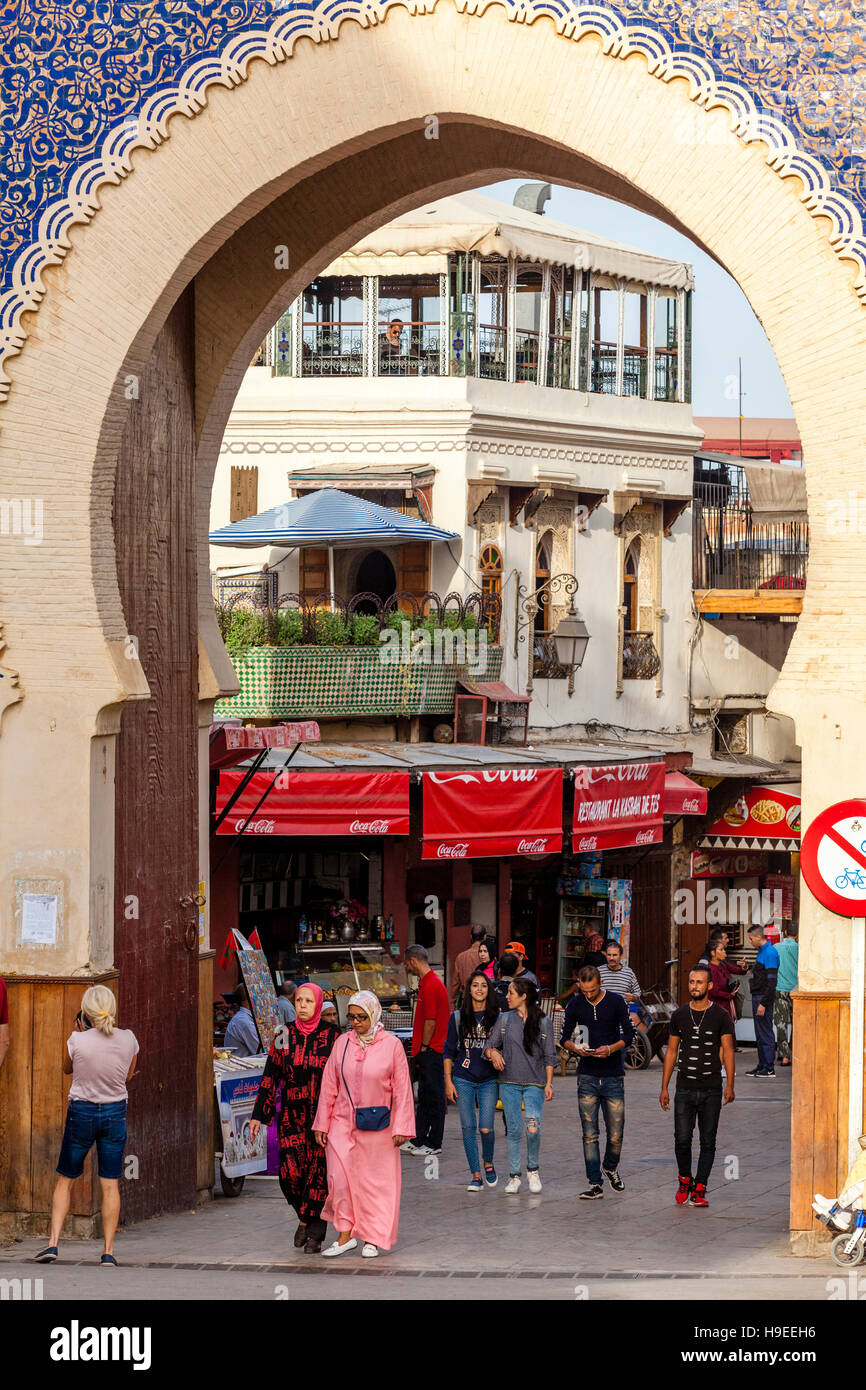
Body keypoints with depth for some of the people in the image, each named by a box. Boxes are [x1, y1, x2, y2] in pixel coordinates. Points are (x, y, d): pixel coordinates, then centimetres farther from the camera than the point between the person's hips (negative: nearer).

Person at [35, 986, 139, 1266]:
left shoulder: (77, 1040, -14)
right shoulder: (128, 1039, -7)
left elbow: (67, 1068, 6)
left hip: (81, 1112, -2)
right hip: (115, 1113, 2)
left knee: (66, 1179, 11)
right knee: (110, 1184, 5)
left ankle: (53, 1242, 3)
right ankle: (108, 1250, 2)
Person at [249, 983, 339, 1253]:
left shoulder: (331, 1036, -2)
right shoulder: (285, 1035, 5)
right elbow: (270, 1077, 8)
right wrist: (258, 1116, 5)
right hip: (291, 1116, 2)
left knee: (318, 1172, -3)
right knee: (290, 1172, -6)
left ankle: (315, 1233, 8)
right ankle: (304, 1218, 20)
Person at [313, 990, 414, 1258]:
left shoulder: (391, 1045, -4)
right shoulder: (343, 1043, 3)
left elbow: (402, 1089, -2)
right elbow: (329, 1086, 8)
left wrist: (401, 1127, -6)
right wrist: (322, 1123, 6)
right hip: (342, 1123, 2)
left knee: (377, 1181, 4)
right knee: (340, 1176, -8)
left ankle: (373, 1239, 14)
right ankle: (345, 1235, 2)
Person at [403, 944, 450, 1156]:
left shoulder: (431, 986, -18)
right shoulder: (427, 983, 15)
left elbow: (430, 1022, -20)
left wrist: (423, 1049, -14)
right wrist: (418, 1050, 18)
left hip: (430, 1051, -10)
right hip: (425, 1050, 10)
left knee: (434, 1098, -4)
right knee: (424, 1097, 15)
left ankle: (434, 1144, 1)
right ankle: (418, 1140, 22)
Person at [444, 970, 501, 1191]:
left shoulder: (497, 1018, 4)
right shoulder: (458, 1018, 5)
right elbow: (449, 1051, 8)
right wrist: (448, 1081, 2)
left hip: (489, 1079, -1)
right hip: (463, 1079, 1)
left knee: (486, 1128, -11)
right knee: (468, 1127, -2)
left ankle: (488, 1162, 18)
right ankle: (475, 1175, 7)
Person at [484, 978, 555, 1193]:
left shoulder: (543, 1022, 2)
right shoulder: (504, 1019, 6)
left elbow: (549, 1056, 5)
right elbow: (490, 1046, 8)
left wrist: (549, 1083, -2)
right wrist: (493, 1053, -16)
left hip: (534, 1084, -2)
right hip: (509, 1083, 2)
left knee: (533, 1129, -15)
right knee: (514, 1130, 0)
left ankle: (533, 1169, 8)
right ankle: (514, 1176, 11)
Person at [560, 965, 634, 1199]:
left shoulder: (616, 1002, -2)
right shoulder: (576, 1004, 4)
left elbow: (629, 1035, 1)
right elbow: (564, 1037, 10)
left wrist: (611, 1049, -17)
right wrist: (576, 1049, -12)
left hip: (613, 1076, -1)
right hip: (587, 1076, 1)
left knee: (616, 1134, 0)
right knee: (589, 1134, -3)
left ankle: (611, 1167, 30)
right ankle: (595, 1184, 1)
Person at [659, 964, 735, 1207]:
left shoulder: (721, 1016, 1)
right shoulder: (679, 1015, 8)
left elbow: (727, 1051, -1)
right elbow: (671, 1052, 12)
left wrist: (730, 1085, -12)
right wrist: (664, 1087, 8)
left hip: (711, 1090, -1)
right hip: (685, 1089, 1)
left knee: (707, 1142, 0)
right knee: (682, 1139, -5)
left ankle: (699, 1190, 6)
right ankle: (685, 1180, 19)